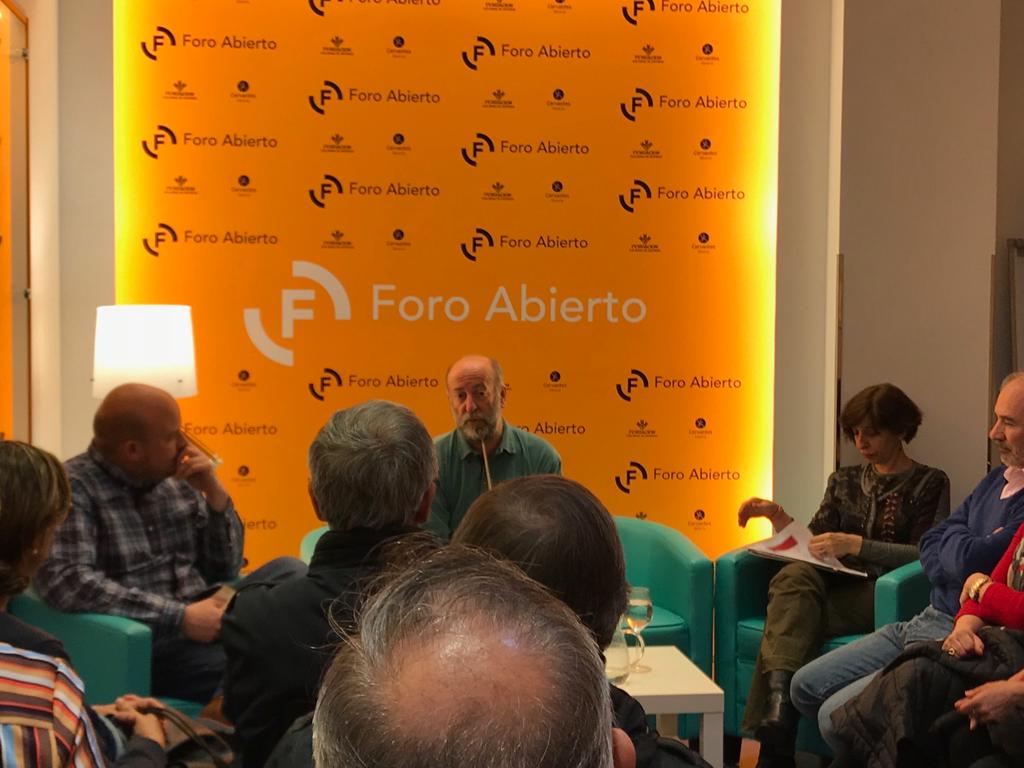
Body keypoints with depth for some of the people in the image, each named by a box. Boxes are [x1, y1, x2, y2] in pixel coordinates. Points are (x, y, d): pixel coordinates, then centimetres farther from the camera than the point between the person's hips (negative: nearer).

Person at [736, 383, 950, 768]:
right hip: (835, 582, 4)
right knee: (795, 574, -35)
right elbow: (811, 541, 17)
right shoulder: (844, 481, 24)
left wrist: (856, 545, -15)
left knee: (789, 619, -32)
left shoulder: (929, 483, 9)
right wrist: (777, 516, -2)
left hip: (882, 593, -3)